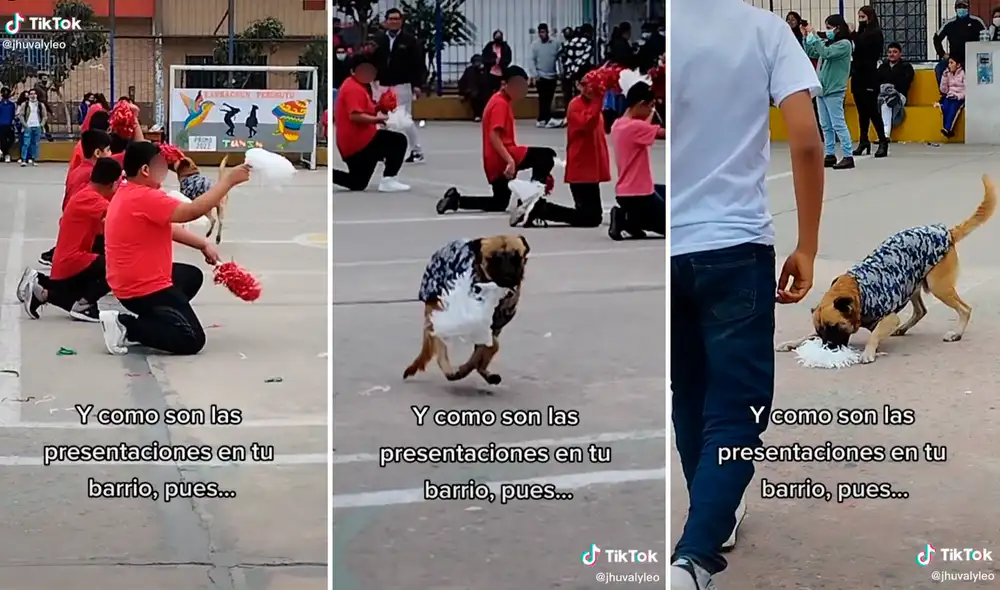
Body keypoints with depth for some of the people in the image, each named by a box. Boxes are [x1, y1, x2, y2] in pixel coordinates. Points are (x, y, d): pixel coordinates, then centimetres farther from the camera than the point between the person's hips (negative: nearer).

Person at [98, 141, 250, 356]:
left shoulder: (129, 194, 11)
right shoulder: (145, 198, -24)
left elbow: (167, 228, 16)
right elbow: (193, 211, -29)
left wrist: (204, 245, 10)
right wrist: (228, 179, -22)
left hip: (132, 282, 11)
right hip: (144, 288, -11)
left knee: (192, 276, 32)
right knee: (193, 340, -7)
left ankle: (145, 322, 14)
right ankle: (126, 326, -10)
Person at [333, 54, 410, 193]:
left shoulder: (356, 86, 19)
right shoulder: (354, 89, -15)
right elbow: (355, 116, -28)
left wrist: (377, 109, 11)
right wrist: (377, 119, -20)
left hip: (350, 145, 11)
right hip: (360, 142, -11)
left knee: (357, 184, 22)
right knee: (399, 141, -13)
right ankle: (388, 180, -17)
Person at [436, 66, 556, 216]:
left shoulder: (500, 101, 19)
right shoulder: (501, 104, -12)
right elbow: (494, 137, -22)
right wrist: (510, 160, -29)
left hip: (495, 161, 10)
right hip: (502, 158, -10)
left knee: (498, 204, 23)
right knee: (547, 156, -15)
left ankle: (456, 199, 13)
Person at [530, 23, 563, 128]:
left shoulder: (556, 44, -1)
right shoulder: (535, 45, -4)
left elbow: (560, 59, 3)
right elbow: (532, 61, -5)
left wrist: (560, 74, -2)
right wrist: (534, 75, -14)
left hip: (552, 76, 3)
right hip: (541, 76, -3)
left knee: (548, 99, 6)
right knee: (543, 99, -10)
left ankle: (541, 120, 14)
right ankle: (549, 119, -16)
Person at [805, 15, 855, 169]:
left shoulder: (844, 44, -9)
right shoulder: (827, 42, 11)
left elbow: (826, 53, -23)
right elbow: (811, 53, 19)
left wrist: (814, 37, -19)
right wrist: (806, 37, 8)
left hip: (834, 90, -8)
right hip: (822, 88, 8)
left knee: (838, 124, -8)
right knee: (826, 126, 11)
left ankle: (848, 156, -7)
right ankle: (830, 155, 18)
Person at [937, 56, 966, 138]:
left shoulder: (963, 74, 0)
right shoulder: (947, 74, 14)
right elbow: (944, 90, 8)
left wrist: (958, 96, -20)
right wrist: (944, 77, 1)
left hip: (960, 98, -4)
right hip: (949, 97, 4)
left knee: (953, 107, -34)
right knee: (944, 107, -29)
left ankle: (947, 129, -46)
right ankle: (948, 131, -36)